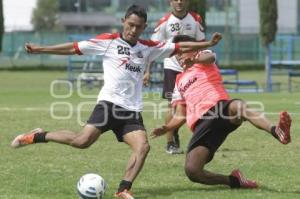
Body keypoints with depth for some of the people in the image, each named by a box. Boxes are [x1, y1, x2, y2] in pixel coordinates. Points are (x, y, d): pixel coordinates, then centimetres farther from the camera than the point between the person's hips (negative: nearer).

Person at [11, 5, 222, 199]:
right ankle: (37, 137, 2)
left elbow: (180, 47, 16)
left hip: (133, 110, 4)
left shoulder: (149, 47, 13)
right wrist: (40, 49, -1)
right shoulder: (108, 41, 1)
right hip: (109, 103, -4)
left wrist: (208, 44, 8)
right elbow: (74, 48, 2)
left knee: (143, 146, -18)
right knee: (83, 141, -18)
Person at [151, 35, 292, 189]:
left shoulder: (203, 61, 19)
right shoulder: (180, 81, 32)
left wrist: (194, 59, -33)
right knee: (192, 171, -20)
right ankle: (233, 180, -1)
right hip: (201, 126, 5)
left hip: (219, 108, -4)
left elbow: (210, 57, -9)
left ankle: (276, 131, -67)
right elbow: (181, 115, 29)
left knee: (237, 107, -43)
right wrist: (166, 128, 9)